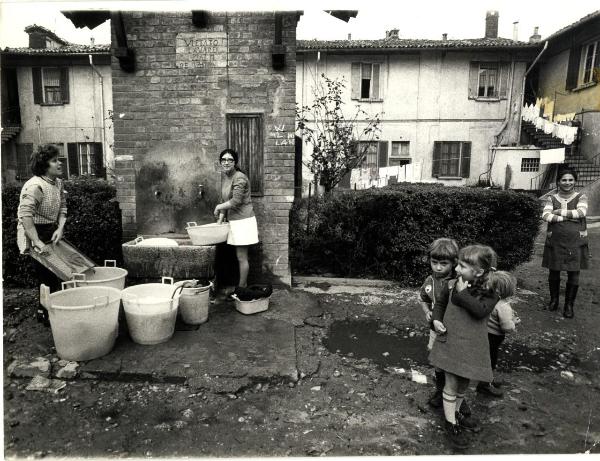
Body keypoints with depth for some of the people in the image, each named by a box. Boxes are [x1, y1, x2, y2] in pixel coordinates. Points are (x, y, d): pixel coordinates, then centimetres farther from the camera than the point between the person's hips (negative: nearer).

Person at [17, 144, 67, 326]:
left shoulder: (58, 182, 3)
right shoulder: (35, 186, -24)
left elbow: (62, 207, 9)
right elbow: (25, 216, -31)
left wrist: (60, 229, -7)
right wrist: (38, 243, -34)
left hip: (51, 233, 8)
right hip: (34, 234, -8)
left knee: (56, 274, 14)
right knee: (48, 277, -4)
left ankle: (43, 311, 31)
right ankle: (46, 315, 11)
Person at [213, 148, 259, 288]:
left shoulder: (239, 178, -15)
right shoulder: (225, 177, 13)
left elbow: (236, 201, -22)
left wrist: (219, 207, -9)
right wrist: (221, 219, 9)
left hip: (243, 221, -9)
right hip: (234, 221, 9)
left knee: (241, 257, -1)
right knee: (240, 256, 13)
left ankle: (242, 287, 9)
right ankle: (243, 286, 22)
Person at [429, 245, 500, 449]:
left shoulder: (489, 291, -11)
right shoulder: (452, 285, -6)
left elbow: (481, 310, -29)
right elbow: (440, 302, 12)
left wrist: (463, 293, -26)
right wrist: (436, 319, -3)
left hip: (472, 346, 1)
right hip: (450, 341, 0)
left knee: (463, 383, 19)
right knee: (451, 384, 5)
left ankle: (454, 411, 42)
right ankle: (451, 424, 18)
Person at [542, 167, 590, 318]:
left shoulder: (581, 197, 3)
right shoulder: (552, 198, 4)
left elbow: (581, 212, -17)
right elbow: (545, 216, -12)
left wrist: (559, 212, -13)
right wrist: (569, 217, -15)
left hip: (576, 242, -1)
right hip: (555, 241, 1)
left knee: (573, 274, 3)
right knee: (554, 272, 9)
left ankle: (569, 305, 16)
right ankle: (554, 300, 28)